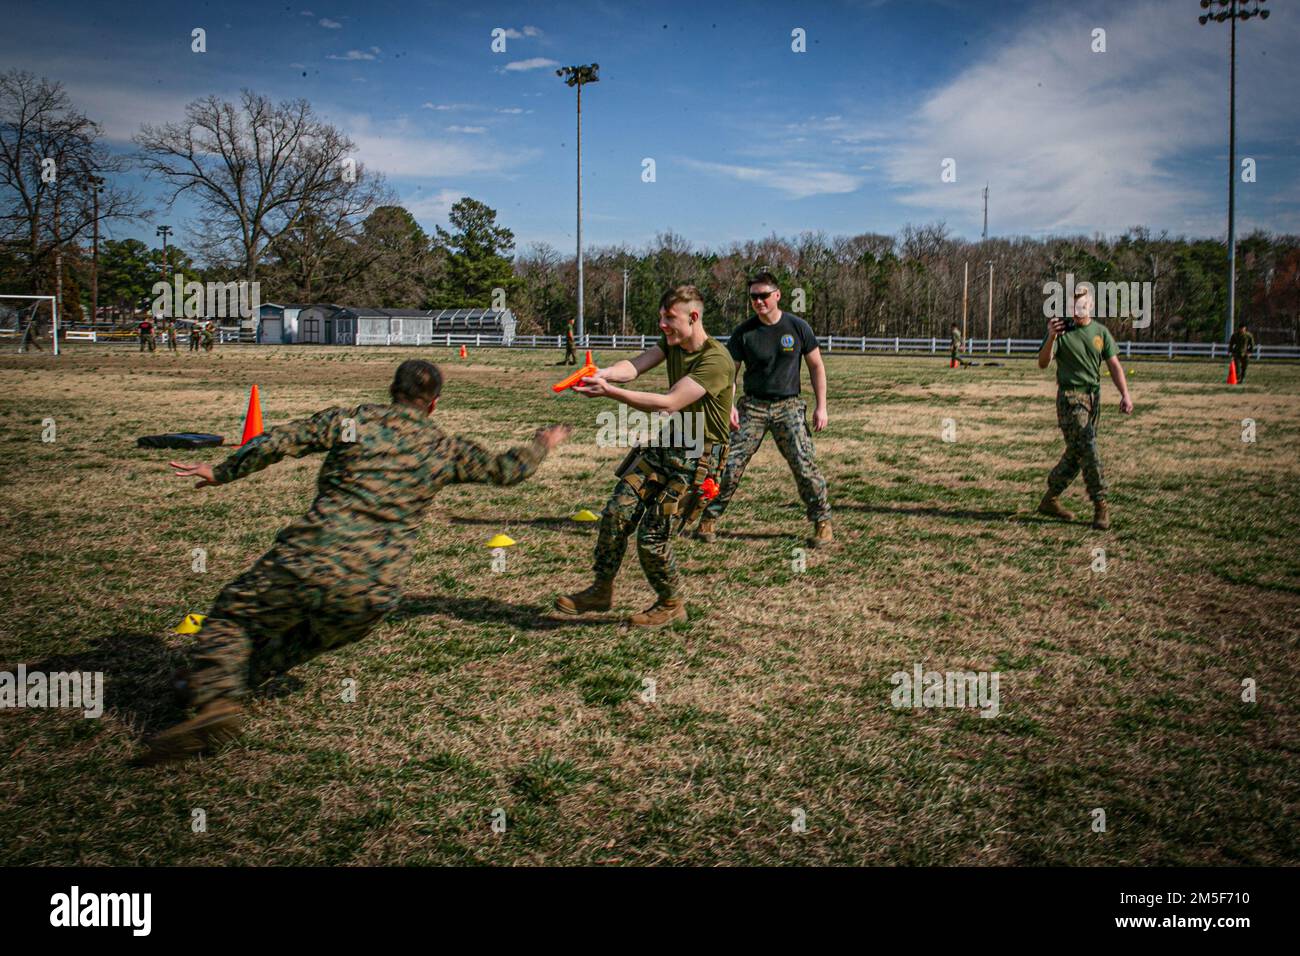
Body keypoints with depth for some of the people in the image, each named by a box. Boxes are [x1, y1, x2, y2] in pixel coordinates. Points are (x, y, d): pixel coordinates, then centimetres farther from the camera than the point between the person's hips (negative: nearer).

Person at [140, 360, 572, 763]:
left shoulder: (349, 421, 7)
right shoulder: (445, 450, 12)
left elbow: (274, 442, 2)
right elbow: (506, 470, 25)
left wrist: (220, 473, 15)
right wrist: (542, 446, 44)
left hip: (311, 560, -3)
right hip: (374, 593, 3)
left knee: (231, 616, 12)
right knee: (309, 637, 29)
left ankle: (215, 697, -9)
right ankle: (225, 683, 33)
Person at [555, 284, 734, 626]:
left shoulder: (716, 360, -22)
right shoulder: (672, 342, 4)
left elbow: (669, 404, -29)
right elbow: (634, 366, -12)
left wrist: (609, 391, -34)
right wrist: (606, 373, -36)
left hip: (696, 456, -8)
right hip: (663, 444, 8)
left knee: (652, 535, -7)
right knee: (617, 512, 0)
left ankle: (671, 604, 18)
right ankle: (601, 590, 18)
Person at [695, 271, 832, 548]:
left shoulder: (798, 327, -4)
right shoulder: (744, 332, -3)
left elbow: (816, 366, 5)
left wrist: (821, 406, 0)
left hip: (788, 406, -1)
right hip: (752, 406, 1)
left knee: (805, 465, -7)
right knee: (731, 464, -5)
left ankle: (823, 523, 7)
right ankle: (709, 519, 6)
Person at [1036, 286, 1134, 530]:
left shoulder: (1100, 331, 10)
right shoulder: (1061, 330, -4)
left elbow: (1114, 365, 9)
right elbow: (1043, 363, -13)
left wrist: (1125, 394, -3)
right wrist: (1051, 338, -30)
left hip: (1094, 396, 6)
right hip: (1070, 397, -5)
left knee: (1076, 453, 8)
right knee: (1088, 450, -11)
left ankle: (1050, 500, 19)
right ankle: (1100, 506, -5)